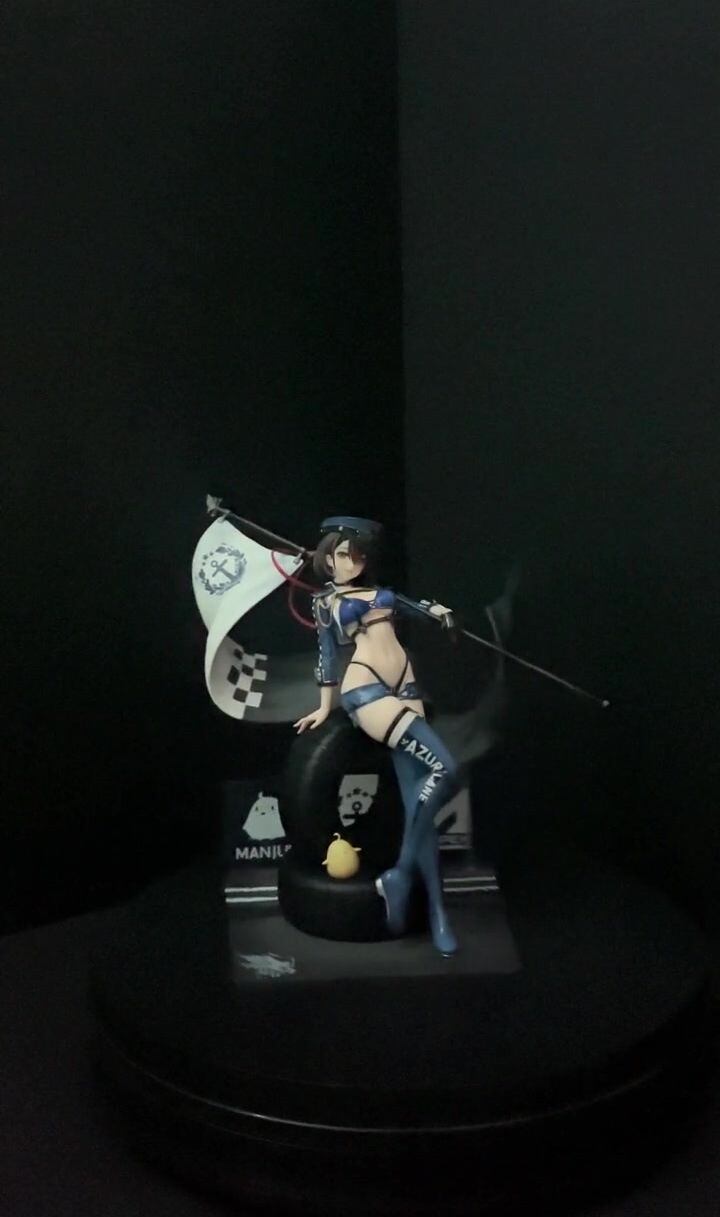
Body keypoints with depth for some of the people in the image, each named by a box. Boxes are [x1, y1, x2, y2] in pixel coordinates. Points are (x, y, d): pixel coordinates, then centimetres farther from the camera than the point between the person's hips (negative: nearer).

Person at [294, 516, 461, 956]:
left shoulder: (375, 588, 21)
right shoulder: (326, 601, 10)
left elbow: (404, 603, 40)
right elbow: (328, 654, 14)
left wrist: (434, 608, 26)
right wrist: (326, 706, 17)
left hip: (405, 687, 5)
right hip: (366, 689, -5)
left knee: (418, 797, -4)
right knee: (444, 771, -22)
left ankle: (437, 911, -4)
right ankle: (401, 874, -11)